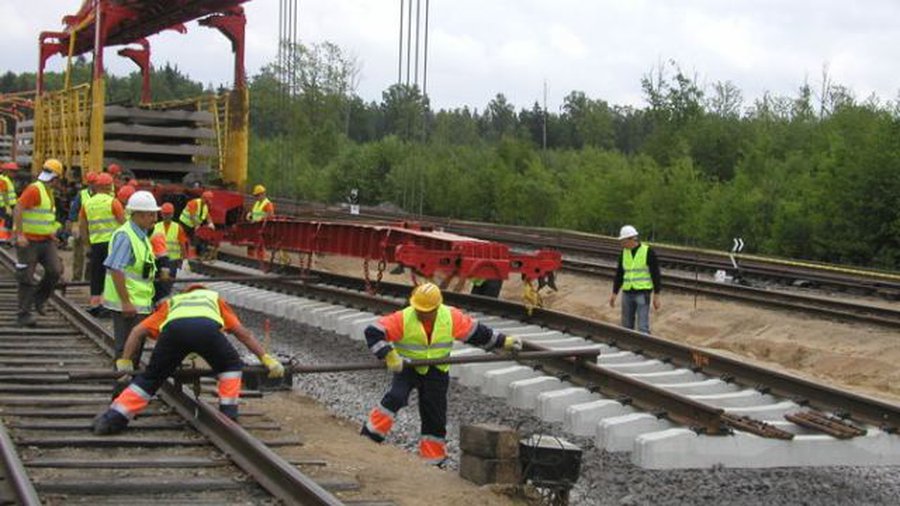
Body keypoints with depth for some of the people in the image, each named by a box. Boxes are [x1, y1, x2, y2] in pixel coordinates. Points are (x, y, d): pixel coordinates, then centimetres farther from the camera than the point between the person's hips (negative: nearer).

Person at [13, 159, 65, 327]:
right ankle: (24, 314, 7)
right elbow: (18, 209, -23)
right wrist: (20, 234, -28)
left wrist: (51, 232, 20)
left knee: (55, 270, -7)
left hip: (45, 241, 8)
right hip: (29, 242, -8)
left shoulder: (48, 192, 14)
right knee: (27, 279, -1)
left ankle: (39, 300, 14)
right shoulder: (34, 190, -15)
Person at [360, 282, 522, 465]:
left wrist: (503, 341, 6)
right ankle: (370, 437, -18)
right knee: (395, 397, -28)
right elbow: (373, 332, -24)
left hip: (436, 372, 3)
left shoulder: (451, 317, -11)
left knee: (435, 417, 6)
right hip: (406, 367, -2)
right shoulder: (402, 319, -21)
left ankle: (433, 462, 19)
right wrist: (388, 355, -32)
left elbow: (475, 330, 2)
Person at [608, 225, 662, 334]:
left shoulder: (648, 252, -8)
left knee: (643, 327, -10)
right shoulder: (624, 253, 7)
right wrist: (614, 293, 10)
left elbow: (655, 274, -8)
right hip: (627, 293, 6)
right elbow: (619, 274, 13)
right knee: (626, 326, 9)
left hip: (643, 293, -5)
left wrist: (656, 296, -10)